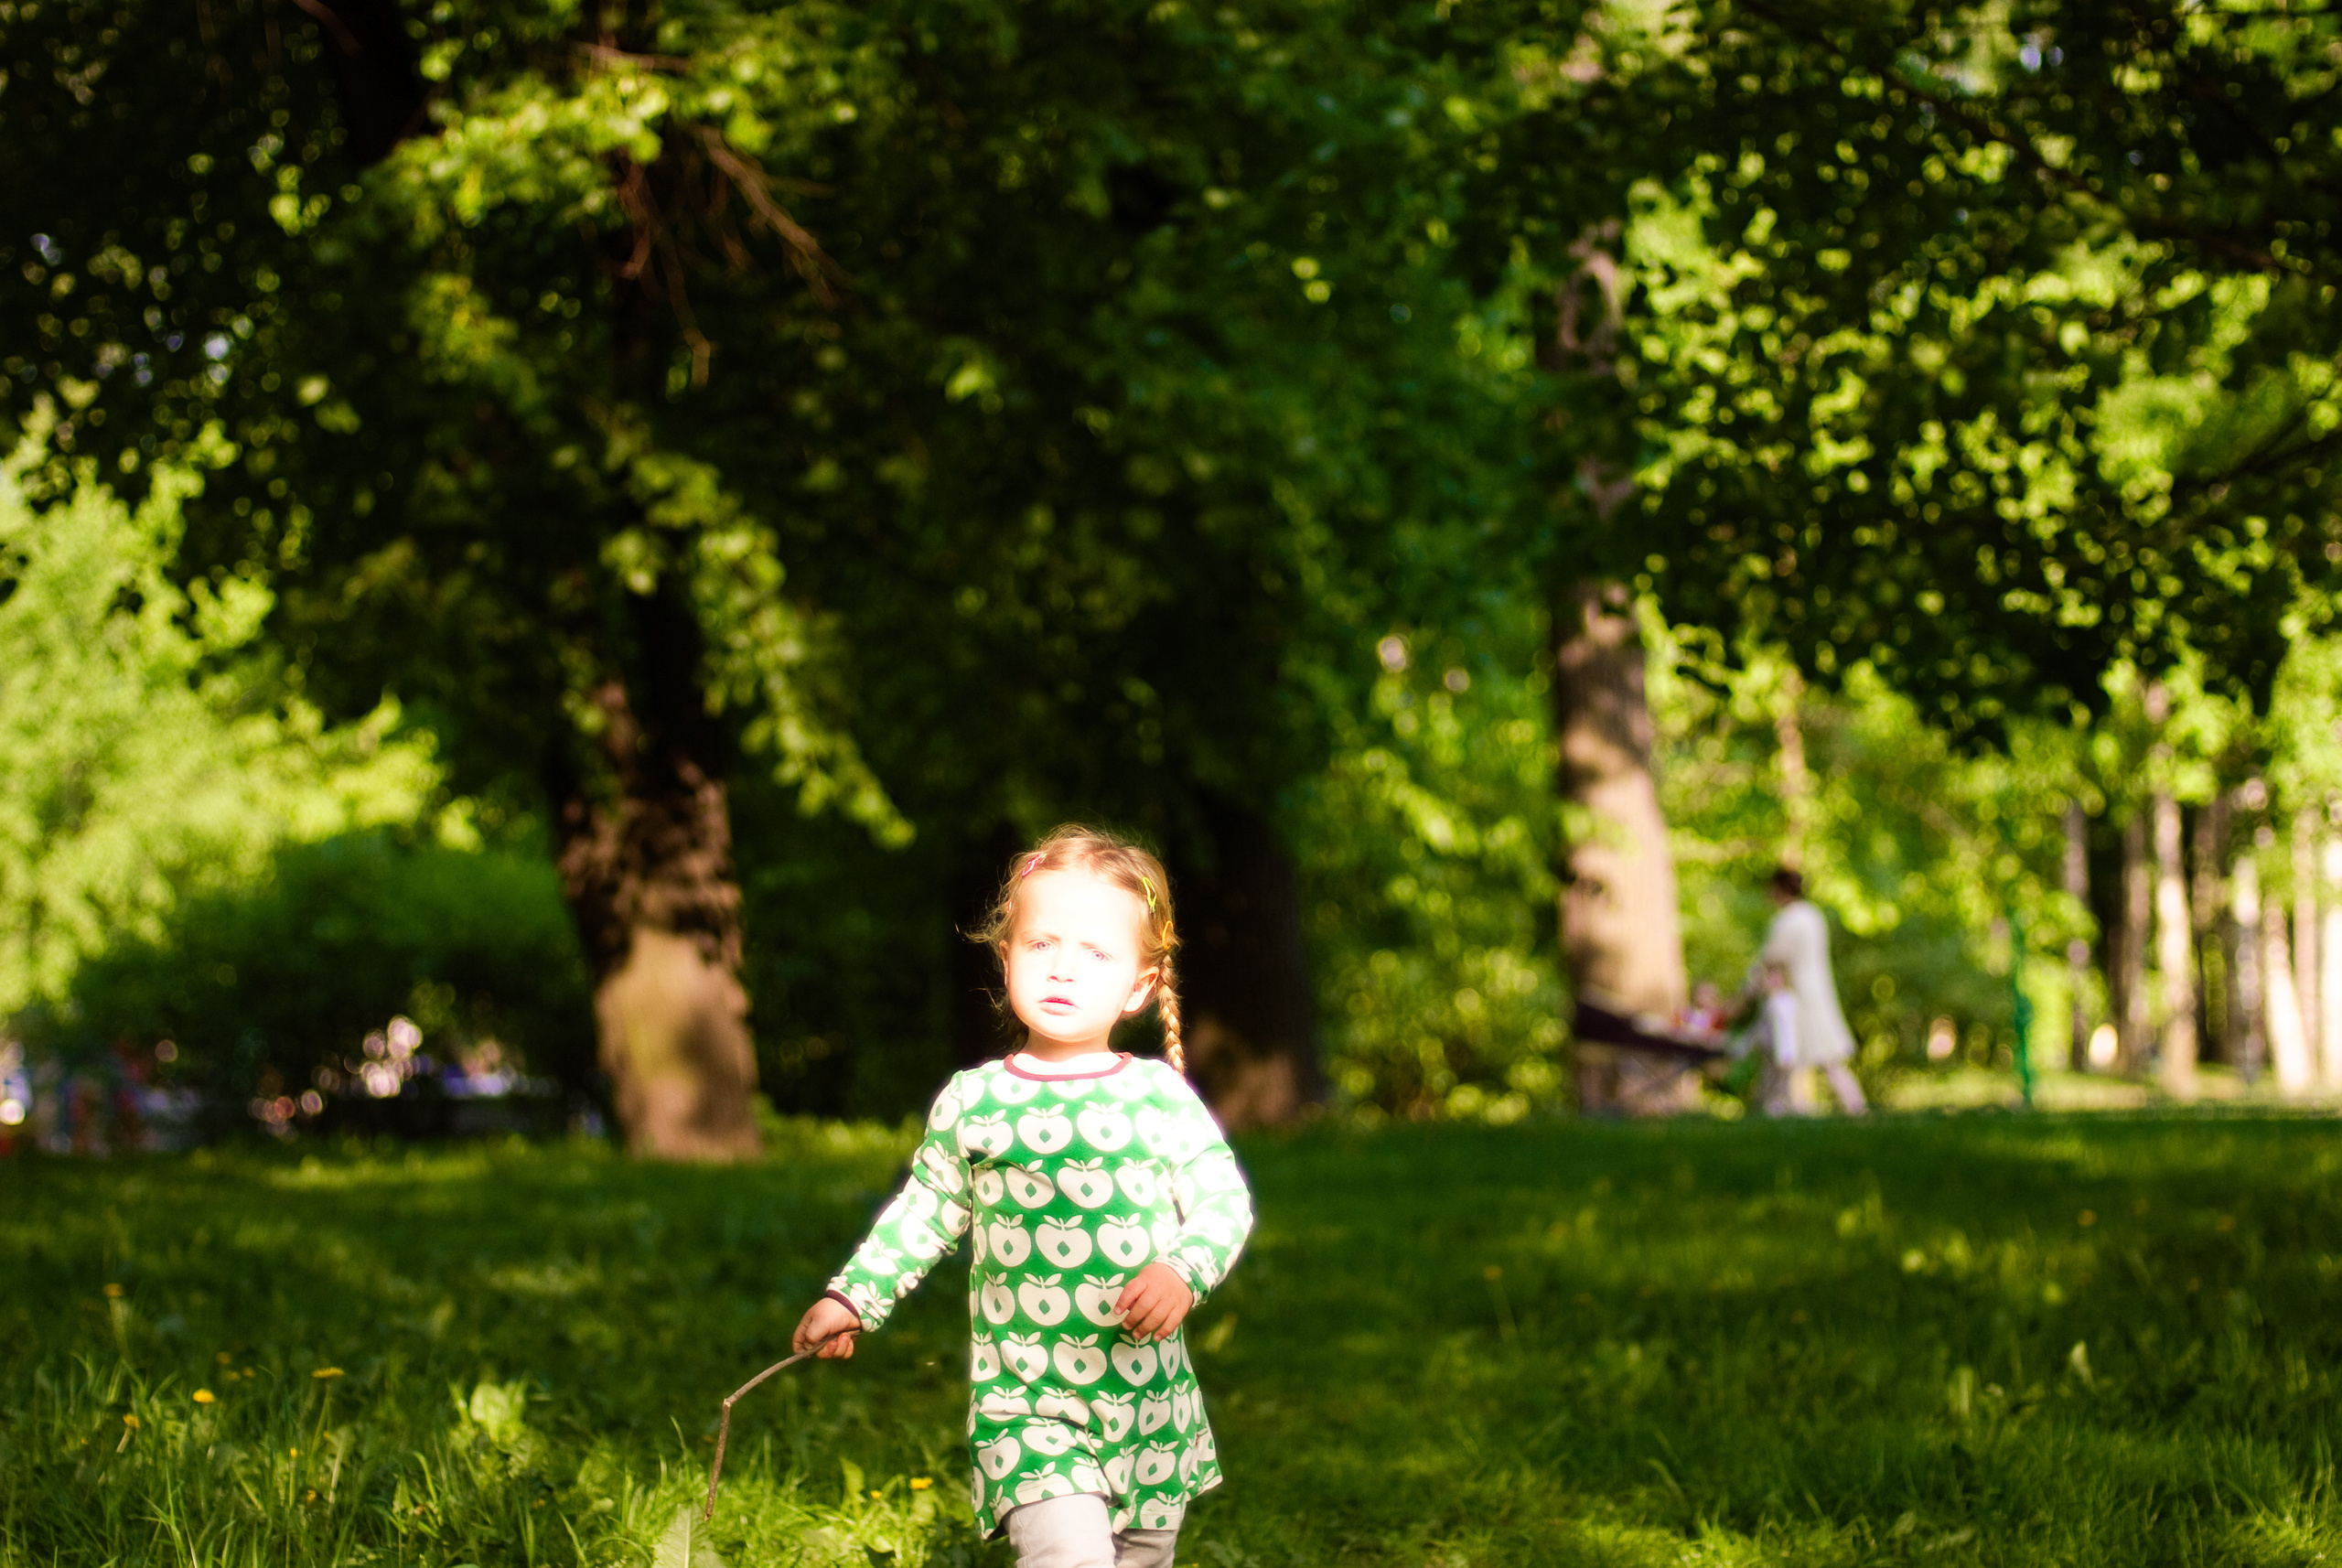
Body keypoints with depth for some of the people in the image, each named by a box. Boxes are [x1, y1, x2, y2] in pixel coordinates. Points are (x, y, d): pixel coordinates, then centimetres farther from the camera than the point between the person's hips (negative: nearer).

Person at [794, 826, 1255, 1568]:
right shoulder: (971, 1103, 0)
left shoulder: (1159, 1097, -1)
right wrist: (854, 1297, 12)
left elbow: (1223, 1200, -1)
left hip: (1151, 1407, 2)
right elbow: (925, 1213, 14)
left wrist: (1183, 1271, -18)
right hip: (1025, 1403, -2)